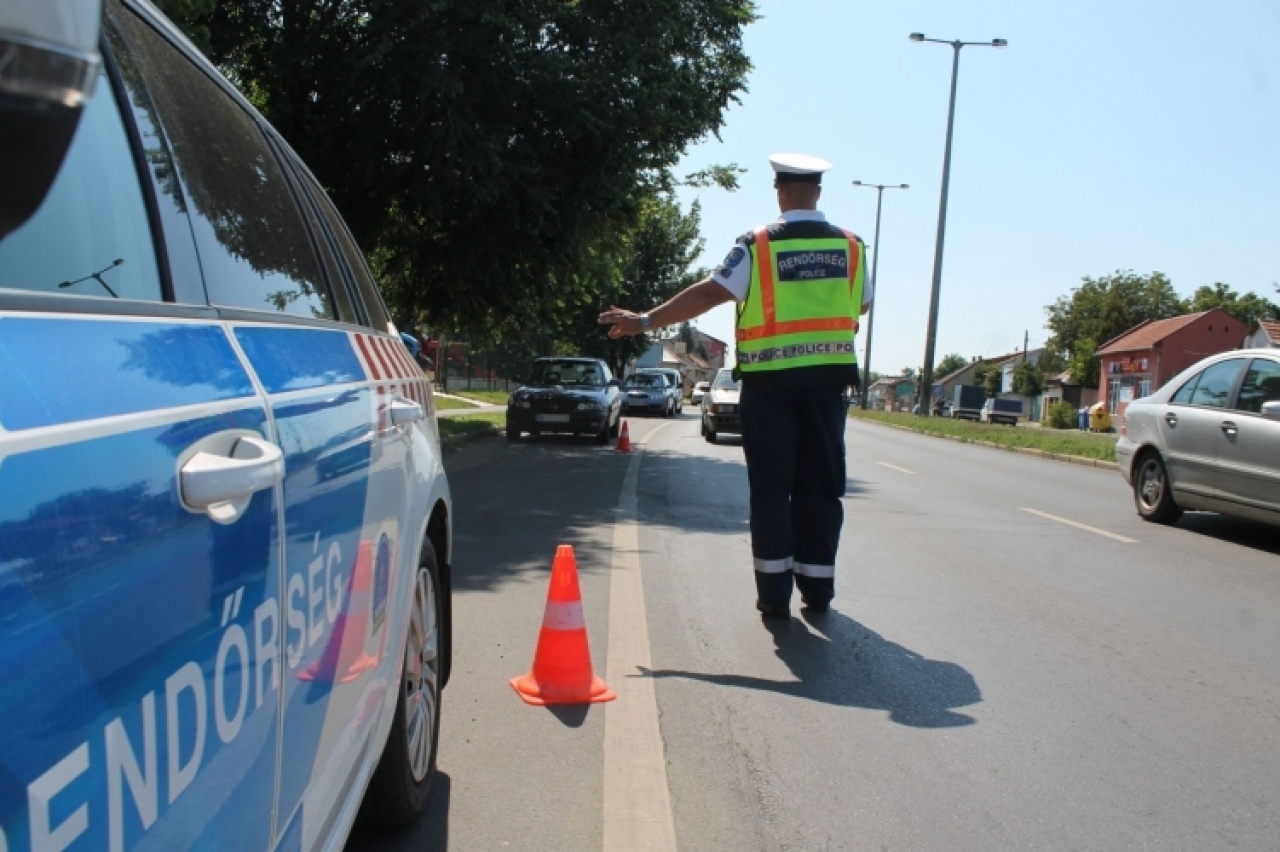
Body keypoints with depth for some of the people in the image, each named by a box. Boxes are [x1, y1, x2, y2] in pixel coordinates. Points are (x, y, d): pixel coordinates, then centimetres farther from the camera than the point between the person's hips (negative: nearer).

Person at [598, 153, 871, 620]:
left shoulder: (757, 244, -6)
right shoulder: (848, 245, 4)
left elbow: (709, 292, -12)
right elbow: (861, 303, 16)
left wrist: (646, 320, -9)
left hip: (770, 380, -2)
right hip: (828, 377, 3)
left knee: (771, 487, 5)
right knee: (820, 485, 9)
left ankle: (774, 593, 6)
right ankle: (817, 589, 15)